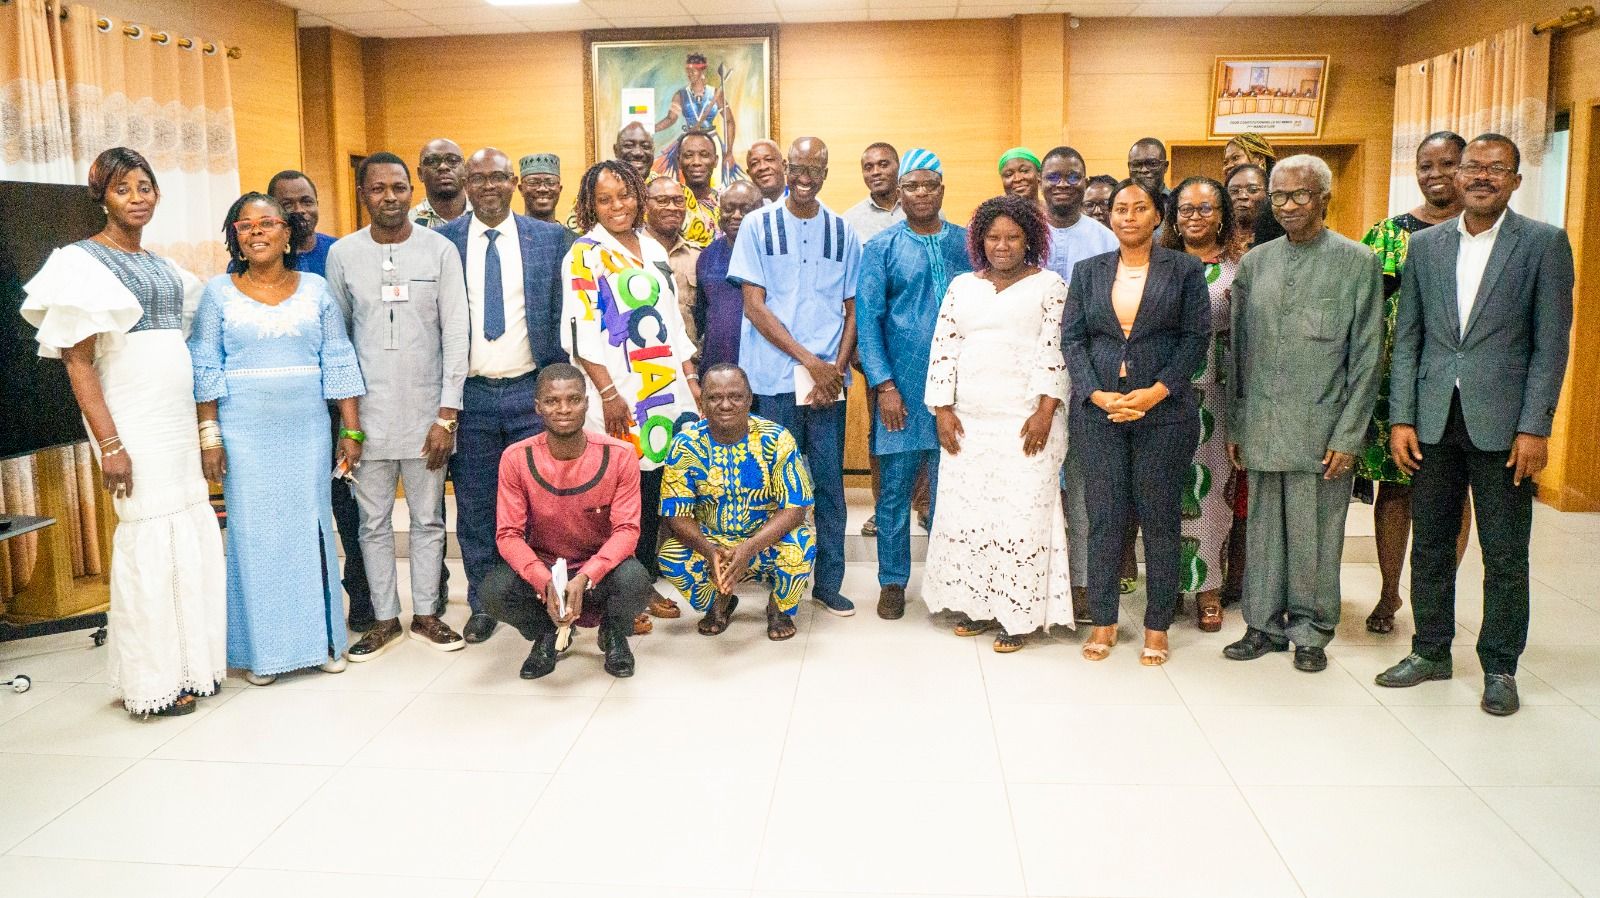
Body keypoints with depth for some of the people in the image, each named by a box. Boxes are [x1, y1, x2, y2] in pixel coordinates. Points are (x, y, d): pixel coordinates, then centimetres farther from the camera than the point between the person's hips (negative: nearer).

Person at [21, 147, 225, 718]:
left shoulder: (162, 266, 15)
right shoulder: (83, 261, -5)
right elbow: (77, 361, -10)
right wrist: (108, 443, -16)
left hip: (179, 413, 7)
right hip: (132, 417, -7)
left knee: (194, 536, 7)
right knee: (149, 537, -3)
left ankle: (191, 664, 19)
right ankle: (155, 682, 8)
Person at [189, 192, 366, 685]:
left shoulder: (316, 288, 4)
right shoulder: (219, 291, 2)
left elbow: (338, 363, 4)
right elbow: (205, 370, 1)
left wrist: (352, 429, 0)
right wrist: (209, 435, -5)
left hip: (307, 428, 1)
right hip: (245, 432, -1)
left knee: (311, 527, 6)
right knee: (254, 533, 4)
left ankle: (321, 637, 18)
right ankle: (262, 648, 14)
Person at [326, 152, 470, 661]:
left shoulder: (440, 250, -1)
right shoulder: (342, 254, 3)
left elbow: (455, 335, -3)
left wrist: (447, 415, -7)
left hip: (426, 409, -1)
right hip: (368, 412, 1)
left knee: (428, 519, 8)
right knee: (374, 521, 8)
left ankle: (426, 614, 23)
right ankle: (385, 619, 21)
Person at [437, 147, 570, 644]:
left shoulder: (551, 237, 4)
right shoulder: (442, 242, 3)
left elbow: (564, 314, 5)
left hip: (531, 391, 0)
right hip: (469, 394, 1)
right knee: (475, 507, 7)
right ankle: (483, 604, 20)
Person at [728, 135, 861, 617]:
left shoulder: (842, 231, 9)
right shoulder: (759, 225, 2)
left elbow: (852, 310, 10)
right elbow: (754, 306, -4)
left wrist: (836, 369, -5)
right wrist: (809, 361, -10)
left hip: (829, 378, 2)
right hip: (774, 378, -2)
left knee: (829, 481, 5)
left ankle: (828, 581, 17)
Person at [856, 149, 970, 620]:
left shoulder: (966, 243, 7)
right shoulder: (881, 248, 2)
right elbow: (867, 319, -2)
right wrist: (883, 385, -10)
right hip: (903, 387, -1)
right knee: (895, 489, 4)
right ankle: (893, 581, 18)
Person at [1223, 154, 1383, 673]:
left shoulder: (1357, 262, -1)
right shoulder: (1254, 261, 10)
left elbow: (1366, 357, -3)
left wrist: (1348, 436, -8)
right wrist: (1234, 425, 9)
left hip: (1321, 430, -3)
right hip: (1261, 429, 3)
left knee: (1315, 536, 4)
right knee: (1263, 530, 10)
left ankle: (1311, 633, 20)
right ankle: (1265, 625, 23)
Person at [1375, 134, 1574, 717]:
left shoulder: (1544, 243, -1)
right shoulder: (1424, 245, 8)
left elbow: (1551, 344, -4)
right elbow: (1406, 337, 7)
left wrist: (1533, 428, -11)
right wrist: (1401, 419, 0)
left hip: (1501, 422, -3)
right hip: (1433, 421, 3)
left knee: (1505, 554, 6)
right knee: (1429, 543, 12)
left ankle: (1499, 667, 20)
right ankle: (1431, 651, 27)